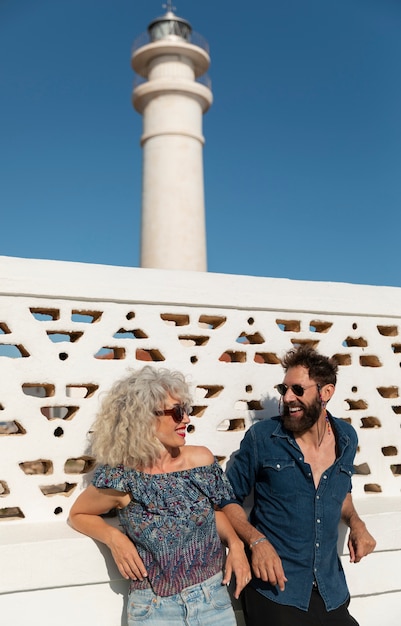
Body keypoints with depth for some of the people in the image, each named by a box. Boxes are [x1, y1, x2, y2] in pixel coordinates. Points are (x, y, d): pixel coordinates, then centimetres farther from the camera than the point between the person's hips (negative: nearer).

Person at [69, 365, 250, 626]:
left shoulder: (202, 459, -9)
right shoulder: (119, 480, -17)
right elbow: (78, 514, 2)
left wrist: (235, 544, -7)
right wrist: (114, 537, -15)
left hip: (214, 598, 3)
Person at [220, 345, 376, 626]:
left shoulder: (346, 438, -1)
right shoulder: (261, 438, -13)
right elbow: (229, 498, -4)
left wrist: (356, 523, -2)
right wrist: (256, 540, -19)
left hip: (331, 590, 4)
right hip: (274, 587, -3)